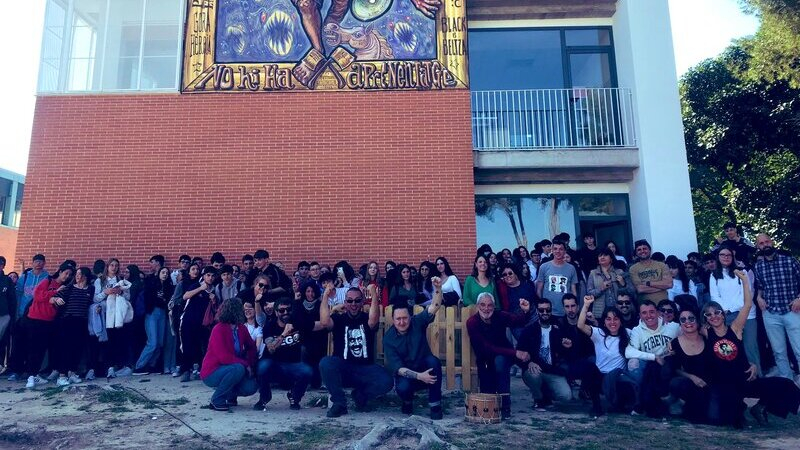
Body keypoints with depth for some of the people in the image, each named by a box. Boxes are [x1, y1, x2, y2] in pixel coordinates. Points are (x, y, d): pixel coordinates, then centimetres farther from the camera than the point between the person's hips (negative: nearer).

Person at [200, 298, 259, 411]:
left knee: (251, 387, -15)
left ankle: (230, 395, 17)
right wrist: (245, 364, -22)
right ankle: (217, 401, -14)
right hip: (212, 373, -6)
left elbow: (251, 347, 11)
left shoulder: (242, 328, 1)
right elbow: (224, 357, -26)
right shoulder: (218, 329, -20)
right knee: (238, 369, -33)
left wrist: (250, 364, -6)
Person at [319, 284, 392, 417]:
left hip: (365, 369, 0)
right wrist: (325, 296, -17)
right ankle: (339, 403, -10)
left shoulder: (366, 319, 4)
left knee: (386, 382, -27)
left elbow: (373, 320, -22)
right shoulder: (339, 319, 5)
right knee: (325, 363, -32)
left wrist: (374, 294, -29)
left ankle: (360, 395, 8)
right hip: (342, 370, 0)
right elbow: (324, 322, -18)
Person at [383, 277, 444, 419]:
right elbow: (396, 367, -19)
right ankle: (408, 401, 5)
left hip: (425, 369, 1)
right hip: (407, 374, -1)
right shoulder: (388, 338, -13)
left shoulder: (417, 322, -11)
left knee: (433, 361, -32)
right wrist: (419, 376, -32)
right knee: (402, 388, -35)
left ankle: (435, 405, -17)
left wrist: (438, 288, -44)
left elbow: (435, 307, -26)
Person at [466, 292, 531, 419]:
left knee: (499, 360, -34)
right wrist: (515, 353, -36)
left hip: (503, 357, 0)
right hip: (485, 362, 0)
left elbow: (519, 321, -29)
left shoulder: (500, 316, -11)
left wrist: (526, 311, -52)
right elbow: (487, 348, -27)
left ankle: (505, 406, -24)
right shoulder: (472, 322, -19)